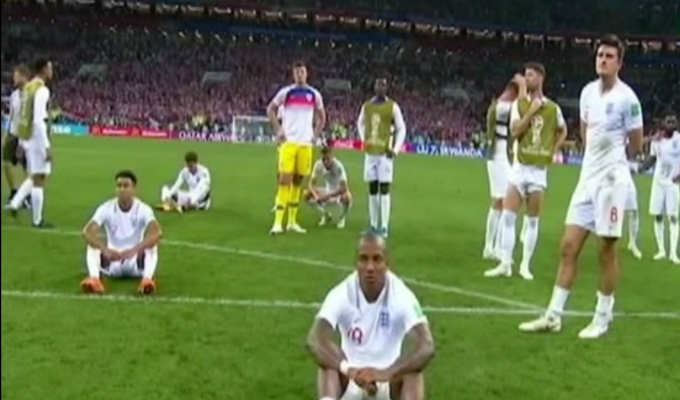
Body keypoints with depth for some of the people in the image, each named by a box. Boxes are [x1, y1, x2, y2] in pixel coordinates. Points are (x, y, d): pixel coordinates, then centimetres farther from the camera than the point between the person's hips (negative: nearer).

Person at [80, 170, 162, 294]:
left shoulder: (143, 209, -16)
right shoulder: (106, 209, -12)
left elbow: (157, 233, -34)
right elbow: (87, 232, -26)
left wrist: (135, 249, -48)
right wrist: (105, 249, -44)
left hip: (136, 262, -1)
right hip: (112, 262, 2)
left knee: (151, 244, -30)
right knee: (94, 244, -24)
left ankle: (147, 279, -49)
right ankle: (94, 278, -44)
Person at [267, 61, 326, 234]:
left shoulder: (314, 95, 8)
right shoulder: (286, 92, 0)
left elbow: (322, 116, 20)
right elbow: (270, 110, 7)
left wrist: (316, 135, 8)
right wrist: (278, 130, -2)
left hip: (306, 143, 3)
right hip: (289, 141, -3)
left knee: (298, 181, 8)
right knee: (285, 180, -11)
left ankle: (292, 222, 16)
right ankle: (278, 222, -10)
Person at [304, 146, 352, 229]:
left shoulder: (338, 166, -29)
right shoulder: (318, 165, -17)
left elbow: (344, 188, -35)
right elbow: (311, 184, -15)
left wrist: (328, 196, -42)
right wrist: (316, 195, -35)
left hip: (338, 193, -4)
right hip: (327, 190, 5)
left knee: (346, 197, -39)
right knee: (307, 194, -17)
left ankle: (342, 217, -3)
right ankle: (326, 215, 9)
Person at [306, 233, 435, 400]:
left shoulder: (402, 296, -21)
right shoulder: (341, 294, -20)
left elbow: (426, 348, -34)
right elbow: (314, 341, -35)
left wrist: (386, 372, -51)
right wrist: (348, 369, -53)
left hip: (388, 379, 0)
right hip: (350, 377, 0)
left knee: (413, 371, -32)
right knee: (329, 363, -32)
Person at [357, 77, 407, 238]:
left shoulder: (393, 106, -3)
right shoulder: (366, 106, 9)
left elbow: (401, 129, 0)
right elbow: (360, 123, 26)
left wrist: (396, 149, -9)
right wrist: (363, 139, 13)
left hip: (385, 153, -4)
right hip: (370, 152, 5)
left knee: (384, 189, -7)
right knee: (372, 189, 8)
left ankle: (384, 227, -5)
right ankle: (373, 225, 16)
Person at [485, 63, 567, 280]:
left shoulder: (553, 108, 2)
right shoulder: (519, 104, 2)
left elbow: (562, 131, 19)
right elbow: (514, 131, -11)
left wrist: (553, 151, 6)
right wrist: (531, 111, -16)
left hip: (539, 169, 0)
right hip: (520, 166, 0)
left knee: (533, 220, 5)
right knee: (508, 215, -7)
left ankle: (525, 265, 12)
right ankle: (505, 264, 0)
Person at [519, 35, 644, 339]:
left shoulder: (627, 98, -11)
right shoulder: (588, 92, 9)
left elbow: (636, 146, -3)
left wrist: (613, 160, 11)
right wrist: (595, 159, 11)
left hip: (612, 180, -6)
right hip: (587, 176, 6)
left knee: (606, 251, 0)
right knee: (569, 247, 4)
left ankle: (603, 318, 14)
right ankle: (553, 315, 9)